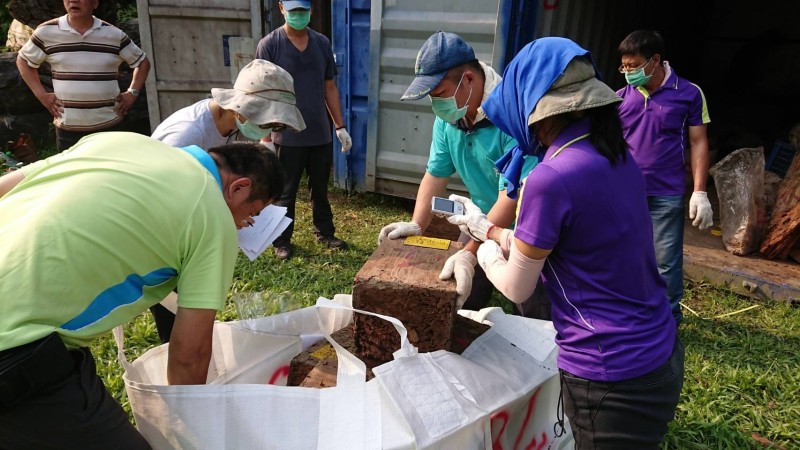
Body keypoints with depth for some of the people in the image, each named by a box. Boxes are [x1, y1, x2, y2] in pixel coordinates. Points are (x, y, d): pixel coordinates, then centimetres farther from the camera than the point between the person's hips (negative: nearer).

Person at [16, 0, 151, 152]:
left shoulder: (114, 34, 0)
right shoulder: (46, 32, 0)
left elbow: (142, 62, 12)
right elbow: (23, 60, 15)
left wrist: (132, 93, 2)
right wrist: (41, 94, 4)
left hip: (110, 125, 0)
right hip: (67, 127, 0)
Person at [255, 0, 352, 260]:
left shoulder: (322, 43, 6)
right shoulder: (269, 45, -8)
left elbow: (330, 88, 11)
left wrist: (340, 126, 8)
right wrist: (265, 138, -12)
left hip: (321, 135, 4)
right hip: (287, 137, -4)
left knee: (320, 188, 16)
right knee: (285, 192, 9)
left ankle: (325, 233, 33)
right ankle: (282, 240, 24)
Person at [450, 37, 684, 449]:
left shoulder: (552, 178, -25)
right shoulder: (616, 156, 2)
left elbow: (517, 288, -10)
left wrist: (486, 253, 10)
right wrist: (487, 228, 20)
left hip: (612, 377, -8)